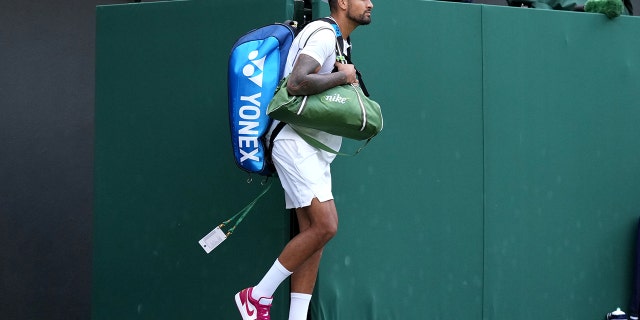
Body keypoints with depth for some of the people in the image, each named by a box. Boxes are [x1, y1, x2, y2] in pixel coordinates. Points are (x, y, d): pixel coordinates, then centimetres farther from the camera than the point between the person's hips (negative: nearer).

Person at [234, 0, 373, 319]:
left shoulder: (337, 40, 20)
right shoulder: (323, 34, -13)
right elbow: (296, 83, -26)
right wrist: (342, 76, -16)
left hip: (314, 151, 11)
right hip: (296, 144, -11)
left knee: (313, 233, 4)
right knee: (325, 225, -18)